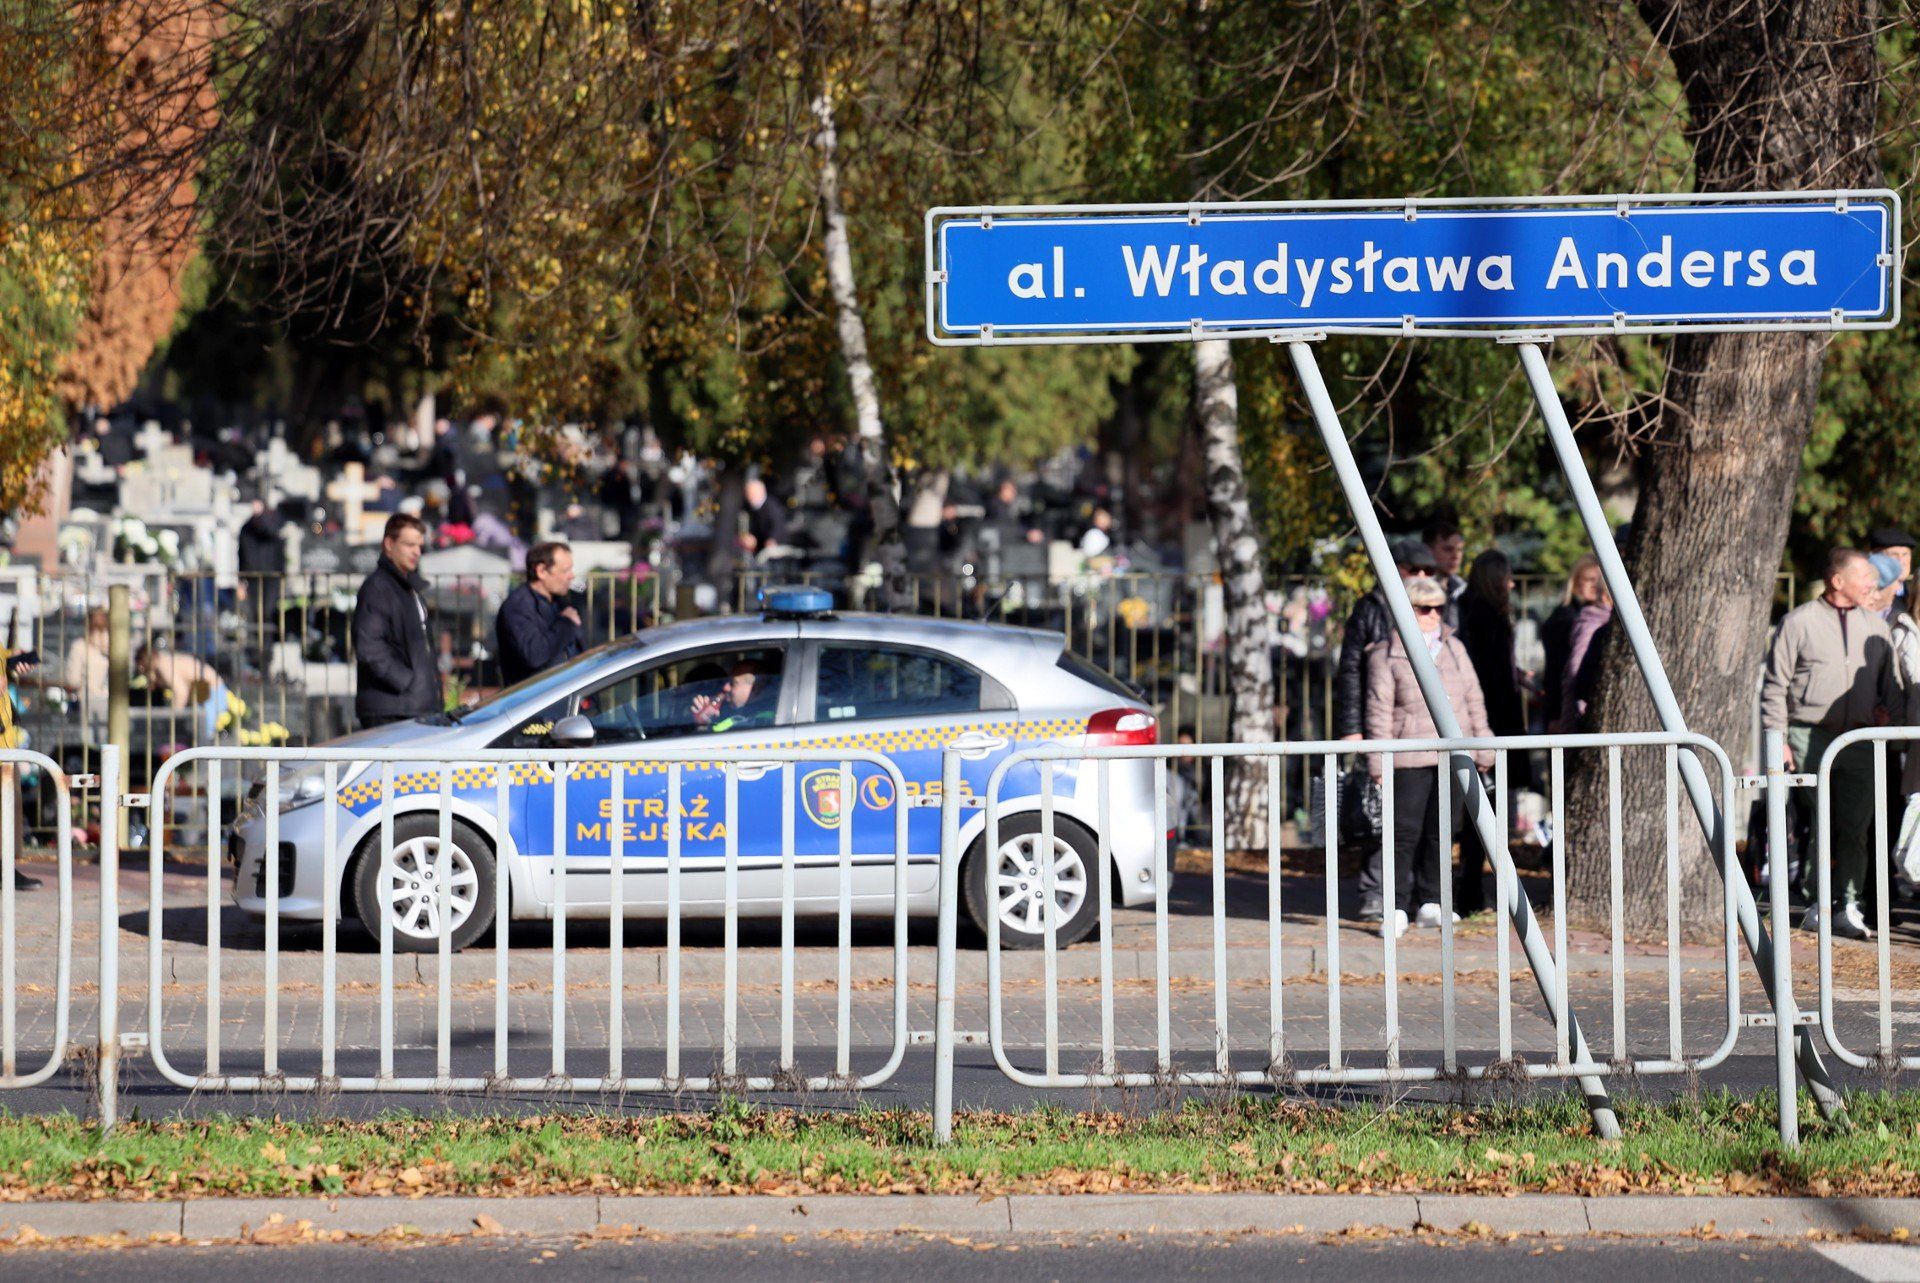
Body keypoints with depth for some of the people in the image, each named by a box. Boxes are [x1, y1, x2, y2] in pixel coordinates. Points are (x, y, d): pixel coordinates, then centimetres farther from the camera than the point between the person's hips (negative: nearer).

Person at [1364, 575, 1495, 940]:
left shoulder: (1454, 648, 15)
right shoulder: (1386, 655, 0)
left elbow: (1473, 699, 20)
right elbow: (1379, 711, -2)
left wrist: (1481, 746, 15)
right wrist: (1379, 763, -6)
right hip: (1410, 758, -5)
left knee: (1441, 831, 8)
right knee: (1405, 832, -8)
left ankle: (1430, 903, 17)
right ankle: (1396, 910, -6)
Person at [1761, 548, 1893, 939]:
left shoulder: (1875, 626, 13)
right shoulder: (1799, 622, 0)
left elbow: (1889, 681, 25)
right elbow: (1775, 686, 0)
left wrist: (1884, 710, 6)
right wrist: (1778, 738, -6)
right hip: (1810, 737, -3)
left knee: (1855, 829, -3)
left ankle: (1847, 906, 0)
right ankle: (1819, 902, 8)